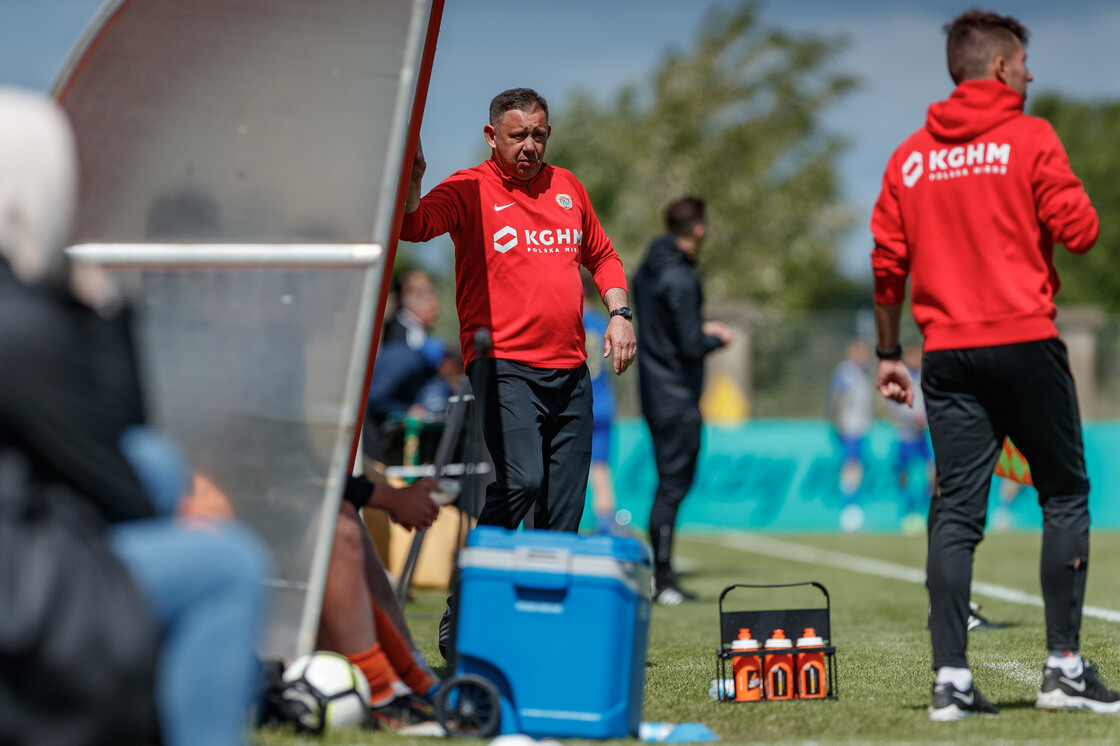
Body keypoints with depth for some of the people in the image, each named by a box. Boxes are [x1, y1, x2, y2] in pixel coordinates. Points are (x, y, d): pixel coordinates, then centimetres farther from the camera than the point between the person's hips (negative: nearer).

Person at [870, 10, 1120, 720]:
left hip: (948, 354, 4)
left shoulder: (910, 156, 11)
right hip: (1026, 343, -4)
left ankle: (951, 679, -1)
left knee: (956, 514, 4)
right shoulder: (1030, 137, -3)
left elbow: (887, 264, 10)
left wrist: (889, 354, 18)